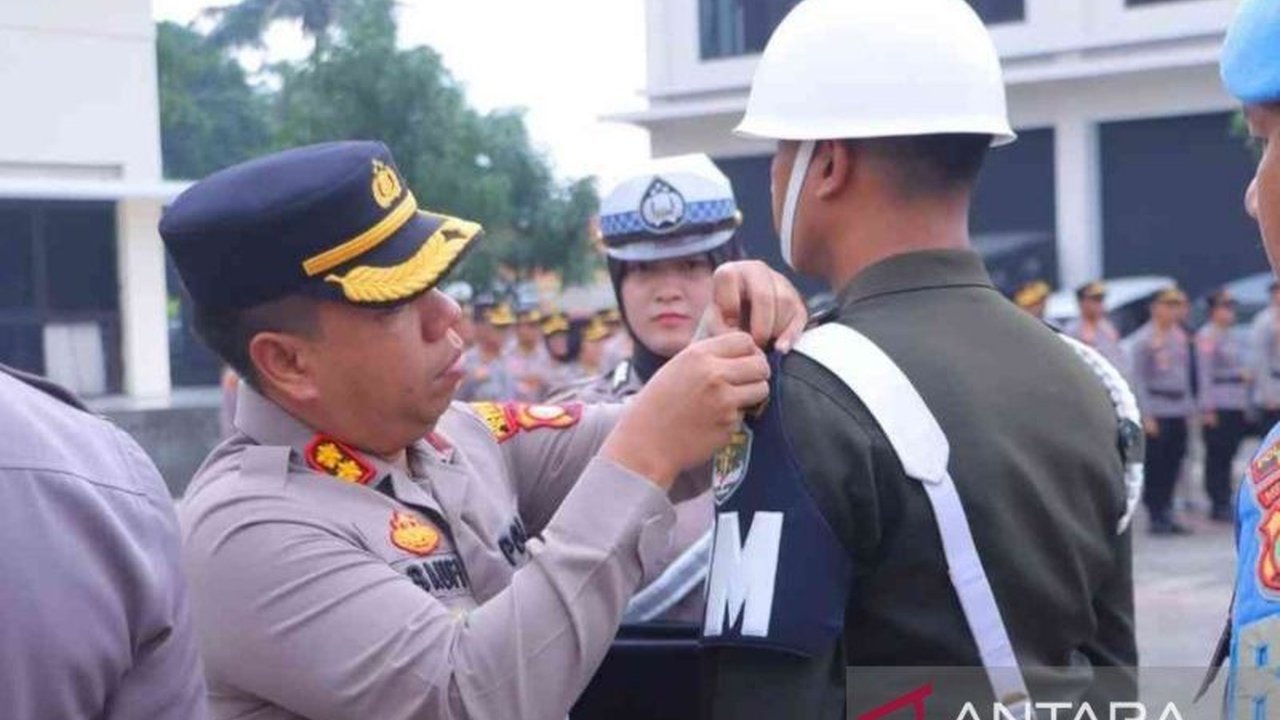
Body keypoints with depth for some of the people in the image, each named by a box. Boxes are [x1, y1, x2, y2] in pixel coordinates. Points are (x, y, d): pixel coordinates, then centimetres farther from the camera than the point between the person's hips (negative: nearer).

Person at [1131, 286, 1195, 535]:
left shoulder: (1180, 336, 13)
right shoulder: (1144, 339, -7)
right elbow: (1139, 379, -9)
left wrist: (1189, 407, 16)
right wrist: (1147, 415, -13)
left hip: (1179, 410, 7)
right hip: (1157, 410, -7)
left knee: (1173, 463, 9)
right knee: (1155, 466, -3)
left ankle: (1166, 513, 17)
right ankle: (1156, 517, 3)